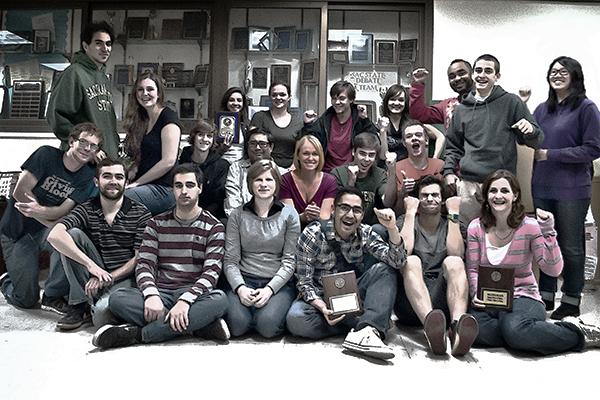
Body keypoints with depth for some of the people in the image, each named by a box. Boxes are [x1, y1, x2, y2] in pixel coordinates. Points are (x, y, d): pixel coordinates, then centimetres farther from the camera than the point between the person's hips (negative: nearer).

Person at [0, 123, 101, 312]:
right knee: (26, 300, -4)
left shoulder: (87, 177, -6)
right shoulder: (47, 155, -13)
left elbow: (63, 211, -16)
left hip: (44, 231, 2)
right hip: (16, 232, -2)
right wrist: (51, 223, -19)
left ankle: (53, 296, -14)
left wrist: (40, 210, -37)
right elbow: (20, 192, -17)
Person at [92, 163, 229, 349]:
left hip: (194, 295, -2)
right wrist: (151, 294, -20)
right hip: (160, 294, 3)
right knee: (117, 298, -25)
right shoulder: (157, 224, 13)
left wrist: (185, 299, -25)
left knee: (219, 299, -35)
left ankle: (136, 334, -31)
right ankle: (199, 324, -27)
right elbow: (144, 264, 3)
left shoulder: (214, 227, 4)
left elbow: (211, 271, -7)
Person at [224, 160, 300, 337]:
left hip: (278, 282, -1)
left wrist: (269, 289, -16)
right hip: (244, 280, 1)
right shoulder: (238, 215, 7)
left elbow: (289, 261, -2)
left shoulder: (289, 215, 3)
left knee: (268, 325, -27)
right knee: (238, 324, -26)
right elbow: (231, 260, 2)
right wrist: (240, 288, -16)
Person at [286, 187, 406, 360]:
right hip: (321, 299, -2)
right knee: (296, 318, -34)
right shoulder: (313, 234, -13)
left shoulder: (365, 234, -4)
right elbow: (304, 282, -12)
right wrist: (323, 308, -30)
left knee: (384, 270, -20)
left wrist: (392, 228, -31)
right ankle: (374, 326, -25)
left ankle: (364, 331, -37)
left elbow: (397, 262, -15)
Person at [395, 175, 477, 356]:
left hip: (443, 298, 1)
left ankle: (457, 323, -50)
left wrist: (453, 214, 0)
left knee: (453, 262, -25)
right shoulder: (405, 222, 14)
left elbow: (457, 255, -4)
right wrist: (410, 212, -3)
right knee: (411, 261, -28)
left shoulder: (450, 224, 18)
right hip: (410, 303, -1)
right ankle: (430, 322, -54)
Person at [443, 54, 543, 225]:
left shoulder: (511, 102, 4)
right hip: (468, 185, 2)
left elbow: (536, 141, 5)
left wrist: (531, 130, -17)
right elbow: (453, 145, 21)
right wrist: (449, 170, 6)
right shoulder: (462, 109, 13)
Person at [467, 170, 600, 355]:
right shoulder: (476, 228, 1)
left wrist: (548, 232, -21)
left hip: (523, 296, -2)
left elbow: (553, 270, -12)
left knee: (515, 330, -36)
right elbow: (472, 269, 3)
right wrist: (476, 293, -15)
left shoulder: (529, 226, -5)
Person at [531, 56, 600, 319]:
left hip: (572, 189, -5)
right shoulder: (542, 109, 12)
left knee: (570, 246, 6)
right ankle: (546, 296, 24)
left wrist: (550, 155, -14)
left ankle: (571, 302, 19)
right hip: (542, 187, 5)